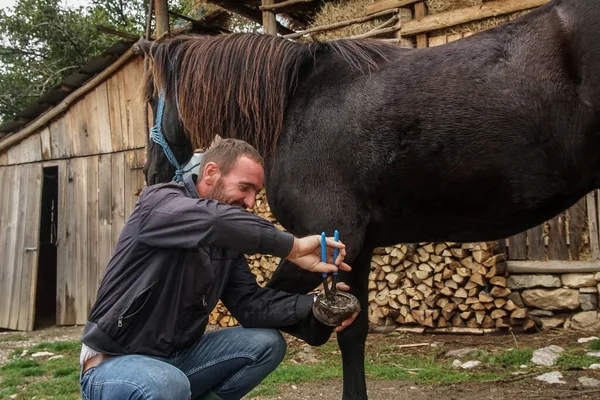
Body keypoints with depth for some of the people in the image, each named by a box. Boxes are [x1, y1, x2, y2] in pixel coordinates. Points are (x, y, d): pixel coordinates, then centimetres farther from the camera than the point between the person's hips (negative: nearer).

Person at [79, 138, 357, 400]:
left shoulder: (227, 238, 4)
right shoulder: (159, 202, -17)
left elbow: (250, 303, -5)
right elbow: (214, 220, -39)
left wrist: (313, 306, -21)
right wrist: (292, 247, -33)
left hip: (178, 356, 7)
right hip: (114, 362, -7)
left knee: (266, 343, -4)